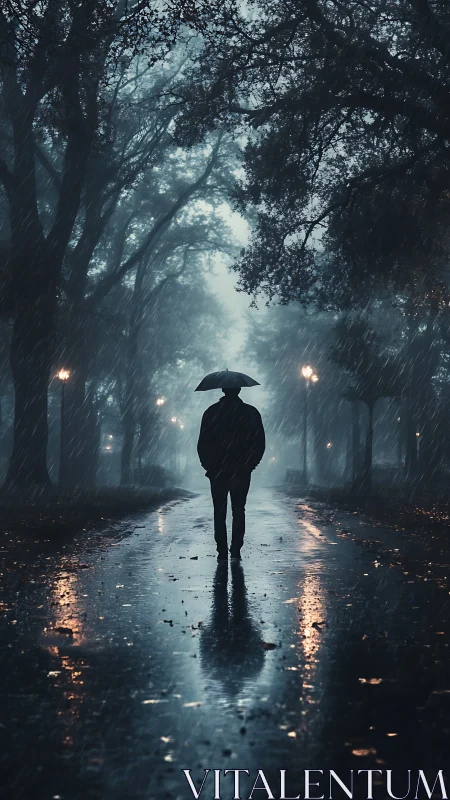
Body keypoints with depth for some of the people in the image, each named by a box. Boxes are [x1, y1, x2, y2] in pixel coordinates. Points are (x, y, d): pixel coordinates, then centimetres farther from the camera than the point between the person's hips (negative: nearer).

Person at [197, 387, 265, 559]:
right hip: (241, 472, 0)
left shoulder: (211, 412, -2)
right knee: (238, 511, 9)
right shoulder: (251, 413, -1)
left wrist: (208, 465, 9)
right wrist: (249, 464, 10)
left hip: (217, 471, 0)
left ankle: (222, 551, 3)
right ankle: (236, 550, 3)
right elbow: (260, 444, 0)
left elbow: (202, 444, -2)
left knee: (219, 512, 7)